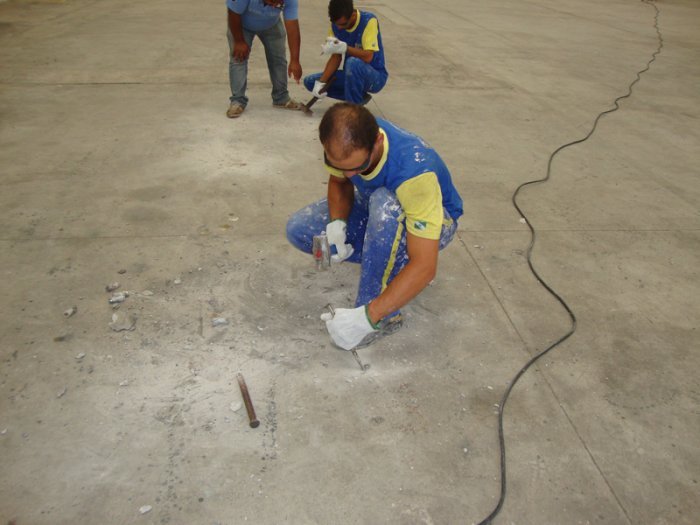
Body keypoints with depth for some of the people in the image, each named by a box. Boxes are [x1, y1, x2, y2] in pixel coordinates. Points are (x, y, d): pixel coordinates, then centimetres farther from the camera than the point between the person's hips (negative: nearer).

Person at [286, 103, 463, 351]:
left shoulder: (414, 169, -41)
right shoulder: (344, 141, -25)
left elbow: (425, 267, -41)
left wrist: (367, 316, -43)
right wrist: (337, 223, -23)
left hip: (433, 221, -6)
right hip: (376, 208, 6)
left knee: (385, 204, -41)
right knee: (298, 230, -9)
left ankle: (383, 316, -25)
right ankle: (391, 257, 1)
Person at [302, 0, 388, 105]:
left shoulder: (369, 21, -21)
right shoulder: (335, 25, -4)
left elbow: (368, 56, -30)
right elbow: (336, 57, -3)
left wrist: (343, 47, -39)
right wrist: (321, 82, -16)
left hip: (375, 77, -7)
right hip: (351, 74, 7)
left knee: (353, 63, -38)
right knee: (310, 82, -1)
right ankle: (359, 97, 2)